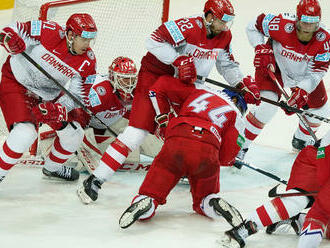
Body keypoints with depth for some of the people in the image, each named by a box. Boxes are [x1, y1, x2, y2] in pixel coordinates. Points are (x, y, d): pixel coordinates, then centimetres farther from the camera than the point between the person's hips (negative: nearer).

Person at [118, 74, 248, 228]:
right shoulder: (236, 115, 24)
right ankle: (214, 203, -11)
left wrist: (162, 118, 31)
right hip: (207, 150, 0)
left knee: (152, 191, 8)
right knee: (202, 203, 21)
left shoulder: (198, 90, 31)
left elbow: (162, 85, 29)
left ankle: (145, 201, -25)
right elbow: (226, 157, 16)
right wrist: (232, 161, 38)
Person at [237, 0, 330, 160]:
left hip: (304, 73, 5)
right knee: (267, 105, -24)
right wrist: (261, 49, -26)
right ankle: (241, 145, -11)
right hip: (274, 68, -4)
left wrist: (303, 90, -34)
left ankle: (301, 140, 42)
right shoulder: (283, 25, -34)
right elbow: (253, 26, -17)